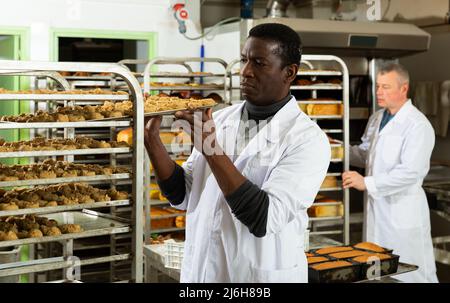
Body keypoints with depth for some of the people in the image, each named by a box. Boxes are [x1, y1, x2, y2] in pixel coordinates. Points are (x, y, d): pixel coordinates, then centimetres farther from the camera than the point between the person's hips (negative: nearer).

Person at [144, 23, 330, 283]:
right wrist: (151, 138, -10)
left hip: (262, 275, -4)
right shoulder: (220, 119, 1)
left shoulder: (308, 139, -15)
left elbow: (264, 220, -24)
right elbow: (182, 196, 2)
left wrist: (210, 149, -27)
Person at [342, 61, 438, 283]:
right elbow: (365, 154, 20)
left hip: (403, 213, -8)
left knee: (410, 275, 1)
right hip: (376, 207, 8)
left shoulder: (418, 125, -15)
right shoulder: (376, 118, 11)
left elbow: (411, 172, -22)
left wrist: (367, 183, -24)